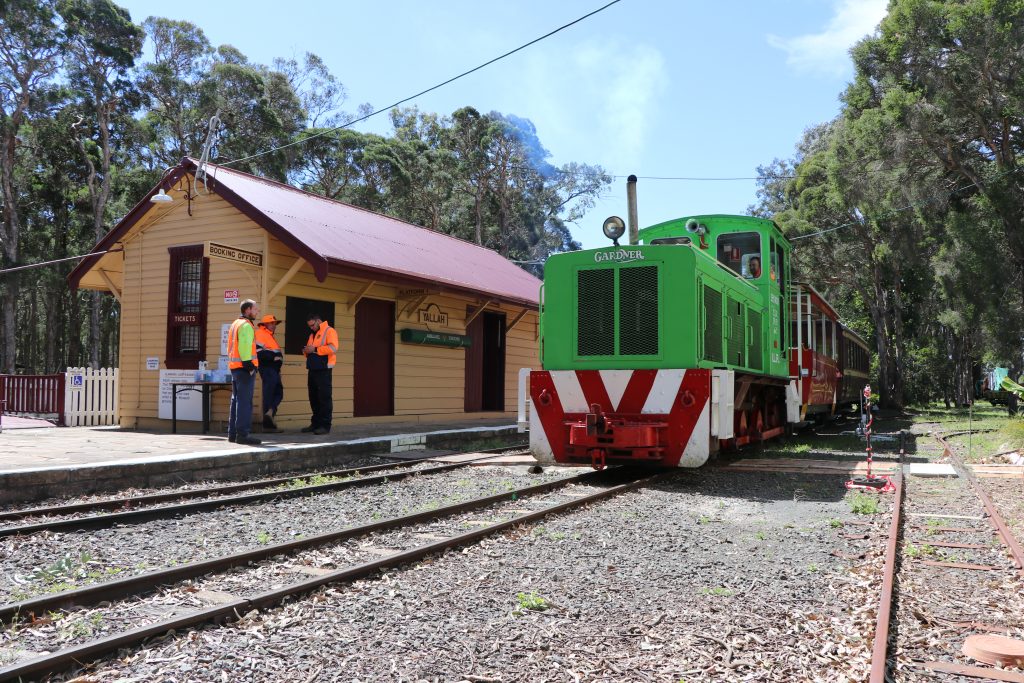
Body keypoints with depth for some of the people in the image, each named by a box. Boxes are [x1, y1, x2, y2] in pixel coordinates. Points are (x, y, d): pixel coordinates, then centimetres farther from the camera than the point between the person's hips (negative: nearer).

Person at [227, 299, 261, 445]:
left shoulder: (235, 324, 20)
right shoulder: (246, 325, -10)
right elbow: (245, 347, -21)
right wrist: (249, 365, -22)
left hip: (234, 366, 10)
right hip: (244, 367, -10)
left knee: (236, 400, 14)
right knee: (245, 401, -10)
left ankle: (233, 433, 17)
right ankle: (242, 434, -12)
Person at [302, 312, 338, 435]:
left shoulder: (329, 331, -4)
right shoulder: (312, 334, 23)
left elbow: (333, 348, -19)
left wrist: (315, 349, -19)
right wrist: (306, 351, 3)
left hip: (324, 370, -8)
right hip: (313, 369, 8)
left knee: (324, 397, -7)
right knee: (314, 398, 10)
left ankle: (325, 425, -6)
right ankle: (315, 423, 16)